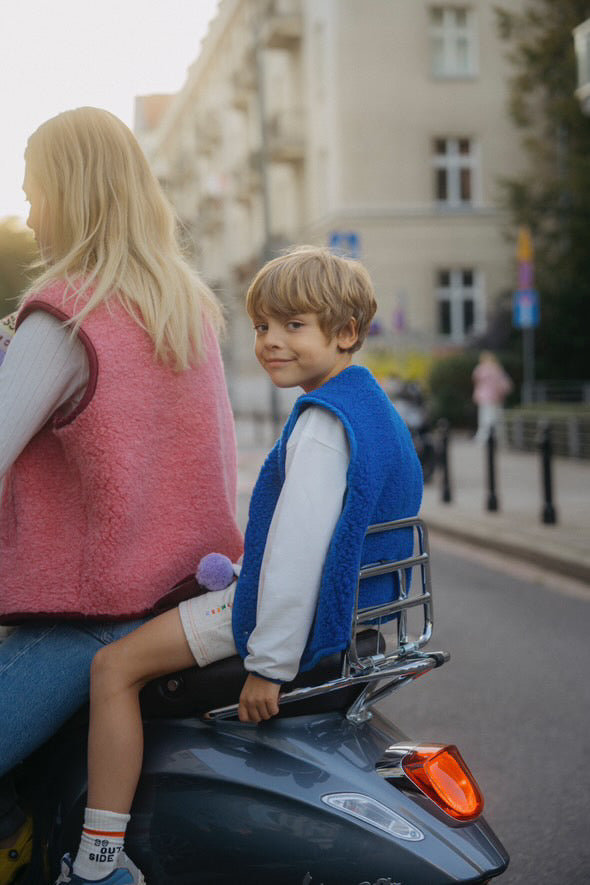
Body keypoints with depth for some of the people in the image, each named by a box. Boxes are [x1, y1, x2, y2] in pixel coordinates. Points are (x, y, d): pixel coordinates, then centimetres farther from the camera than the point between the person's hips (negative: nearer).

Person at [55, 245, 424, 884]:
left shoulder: (322, 420, -21)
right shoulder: (372, 404, 12)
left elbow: (299, 545, -27)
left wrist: (270, 663, -25)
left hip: (295, 613, -11)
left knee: (115, 666, -10)